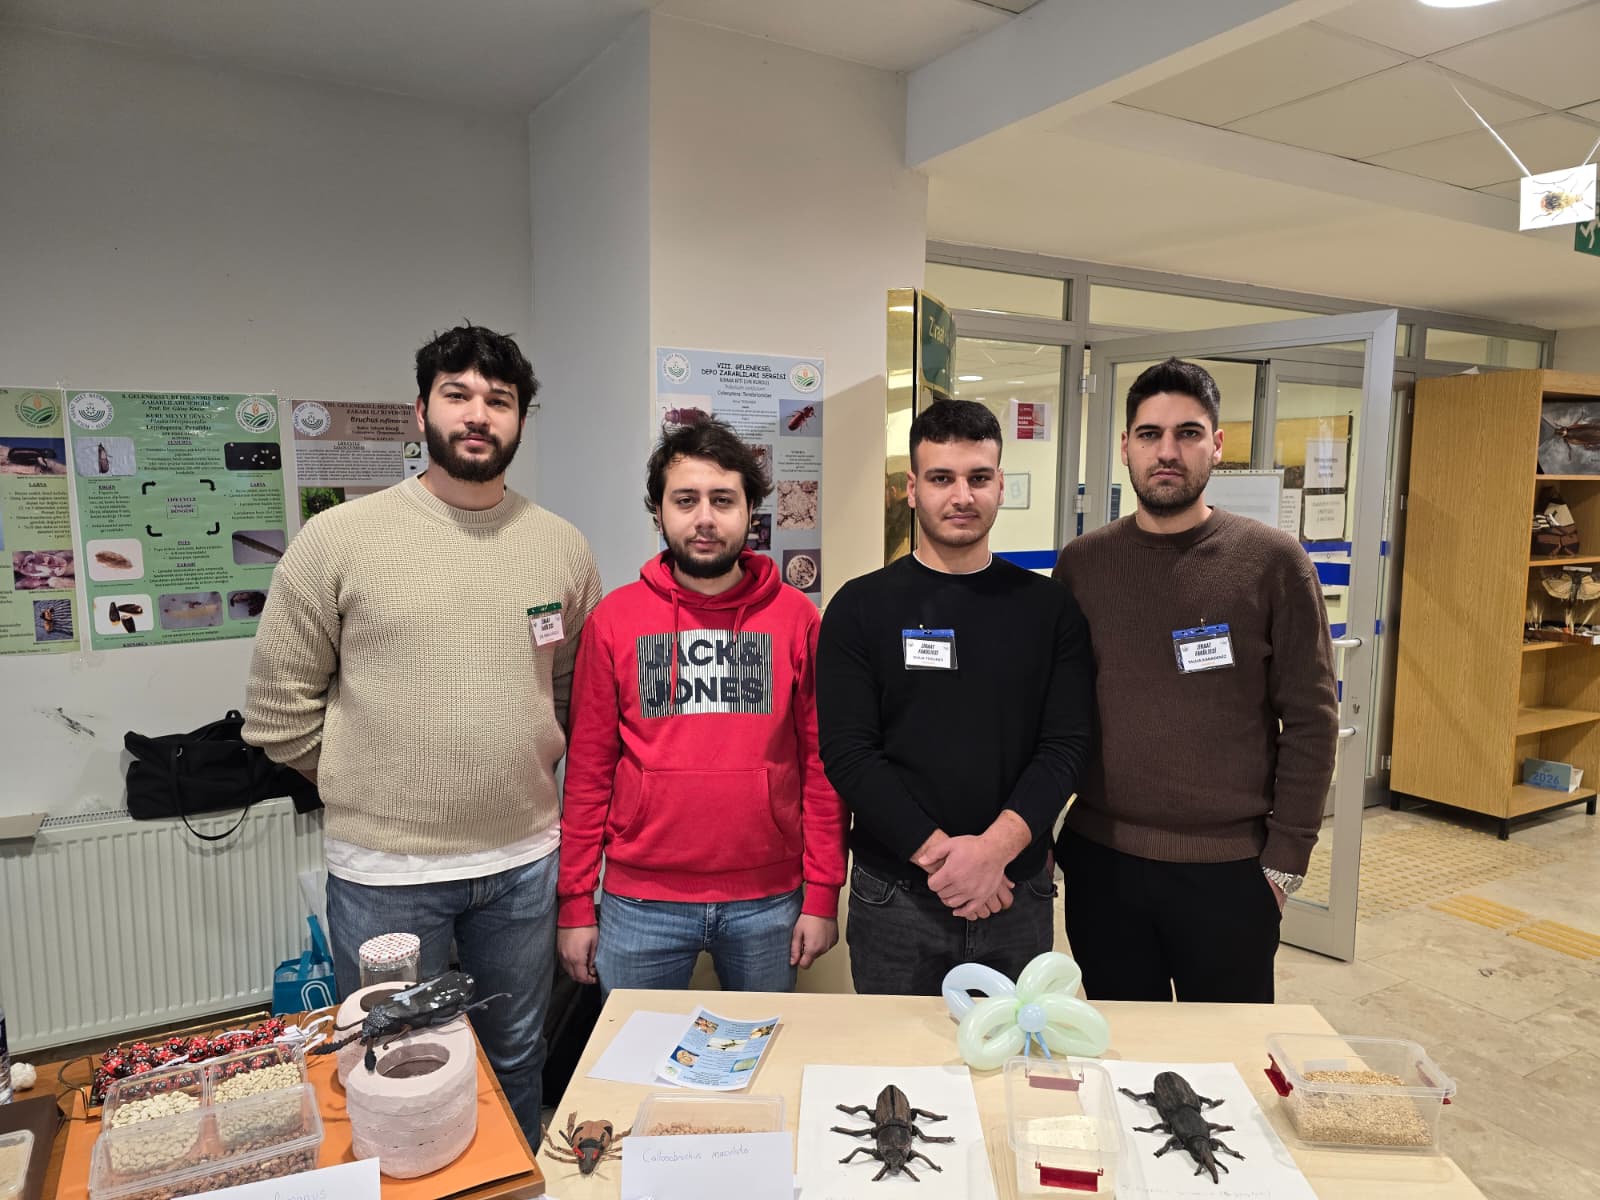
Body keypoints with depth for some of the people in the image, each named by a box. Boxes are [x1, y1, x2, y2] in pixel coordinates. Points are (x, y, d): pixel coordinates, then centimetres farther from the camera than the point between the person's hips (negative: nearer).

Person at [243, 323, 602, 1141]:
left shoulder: (562, 546, 0)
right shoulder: (339, 538, -9)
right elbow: (279, 706, -3)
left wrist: (521, 769, 7)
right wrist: (368, 782, 1)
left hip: (522, 859, 3)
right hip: (382, 868, -2)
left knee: (516, 1065, 22)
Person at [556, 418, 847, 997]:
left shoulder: (795, 617, -2)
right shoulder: (615, 618, -2)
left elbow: (821, 763, 0)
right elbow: (588, 770, 1)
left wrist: (822, 895, -2)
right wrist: (576, 904, 0)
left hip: (769, 899, 0)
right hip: (640, 903, 0)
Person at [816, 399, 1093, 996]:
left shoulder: (1050, 608, 3)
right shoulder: (861, 608, -2)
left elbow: (1066, 746, -4)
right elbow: (847, 752, -9)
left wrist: (994, 847, -18)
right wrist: (938, 853, -18)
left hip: (1018, 893, 2)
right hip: (894, 896, -1)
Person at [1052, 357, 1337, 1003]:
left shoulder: (1273, 562, -6)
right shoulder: (1081, 563, 1)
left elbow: (1310, 720, -4)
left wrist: (1286, 858, -5)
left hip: (1229, 868, -2)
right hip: (1100, 861, 2)